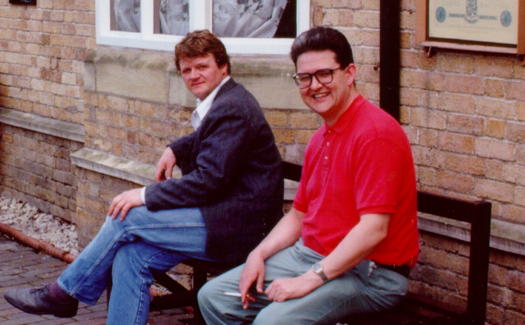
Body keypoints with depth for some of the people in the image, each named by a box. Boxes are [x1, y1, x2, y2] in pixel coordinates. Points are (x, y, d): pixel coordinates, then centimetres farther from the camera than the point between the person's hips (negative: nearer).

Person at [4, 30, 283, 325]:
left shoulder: (233, 108, -16)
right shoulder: (222, 102, 15)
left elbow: (209, 179, -21)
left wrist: (146, 196, -16)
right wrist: (175, 150, 16)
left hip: (237, 227, -9)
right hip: (227, 215, 9)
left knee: (127, 218, -13)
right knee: (131, 255, -7)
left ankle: (65, 292, 4)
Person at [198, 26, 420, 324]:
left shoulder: (375, 133, -18)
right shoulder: (321, 138, 14)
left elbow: (373, 230, -24)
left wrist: (310, 279, -23)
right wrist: (259, 254, 3)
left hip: (368, 272, -9)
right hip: (309, 255, 9)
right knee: (213, 297, 3)